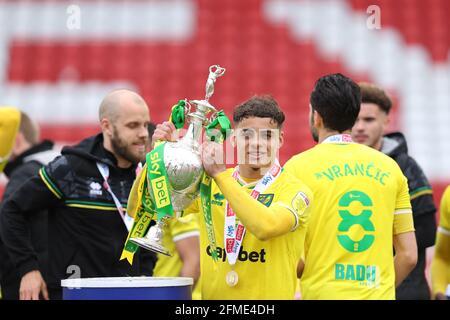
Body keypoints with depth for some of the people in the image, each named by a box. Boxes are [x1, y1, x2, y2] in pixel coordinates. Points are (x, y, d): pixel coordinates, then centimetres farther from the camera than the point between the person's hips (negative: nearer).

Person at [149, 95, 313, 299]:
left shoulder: (294, 190, -7)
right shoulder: (208, 183, 6)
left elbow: (266, 228, -26)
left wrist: (220, 174, -24)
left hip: (270, 294, -4)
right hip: (212, 294, 4)